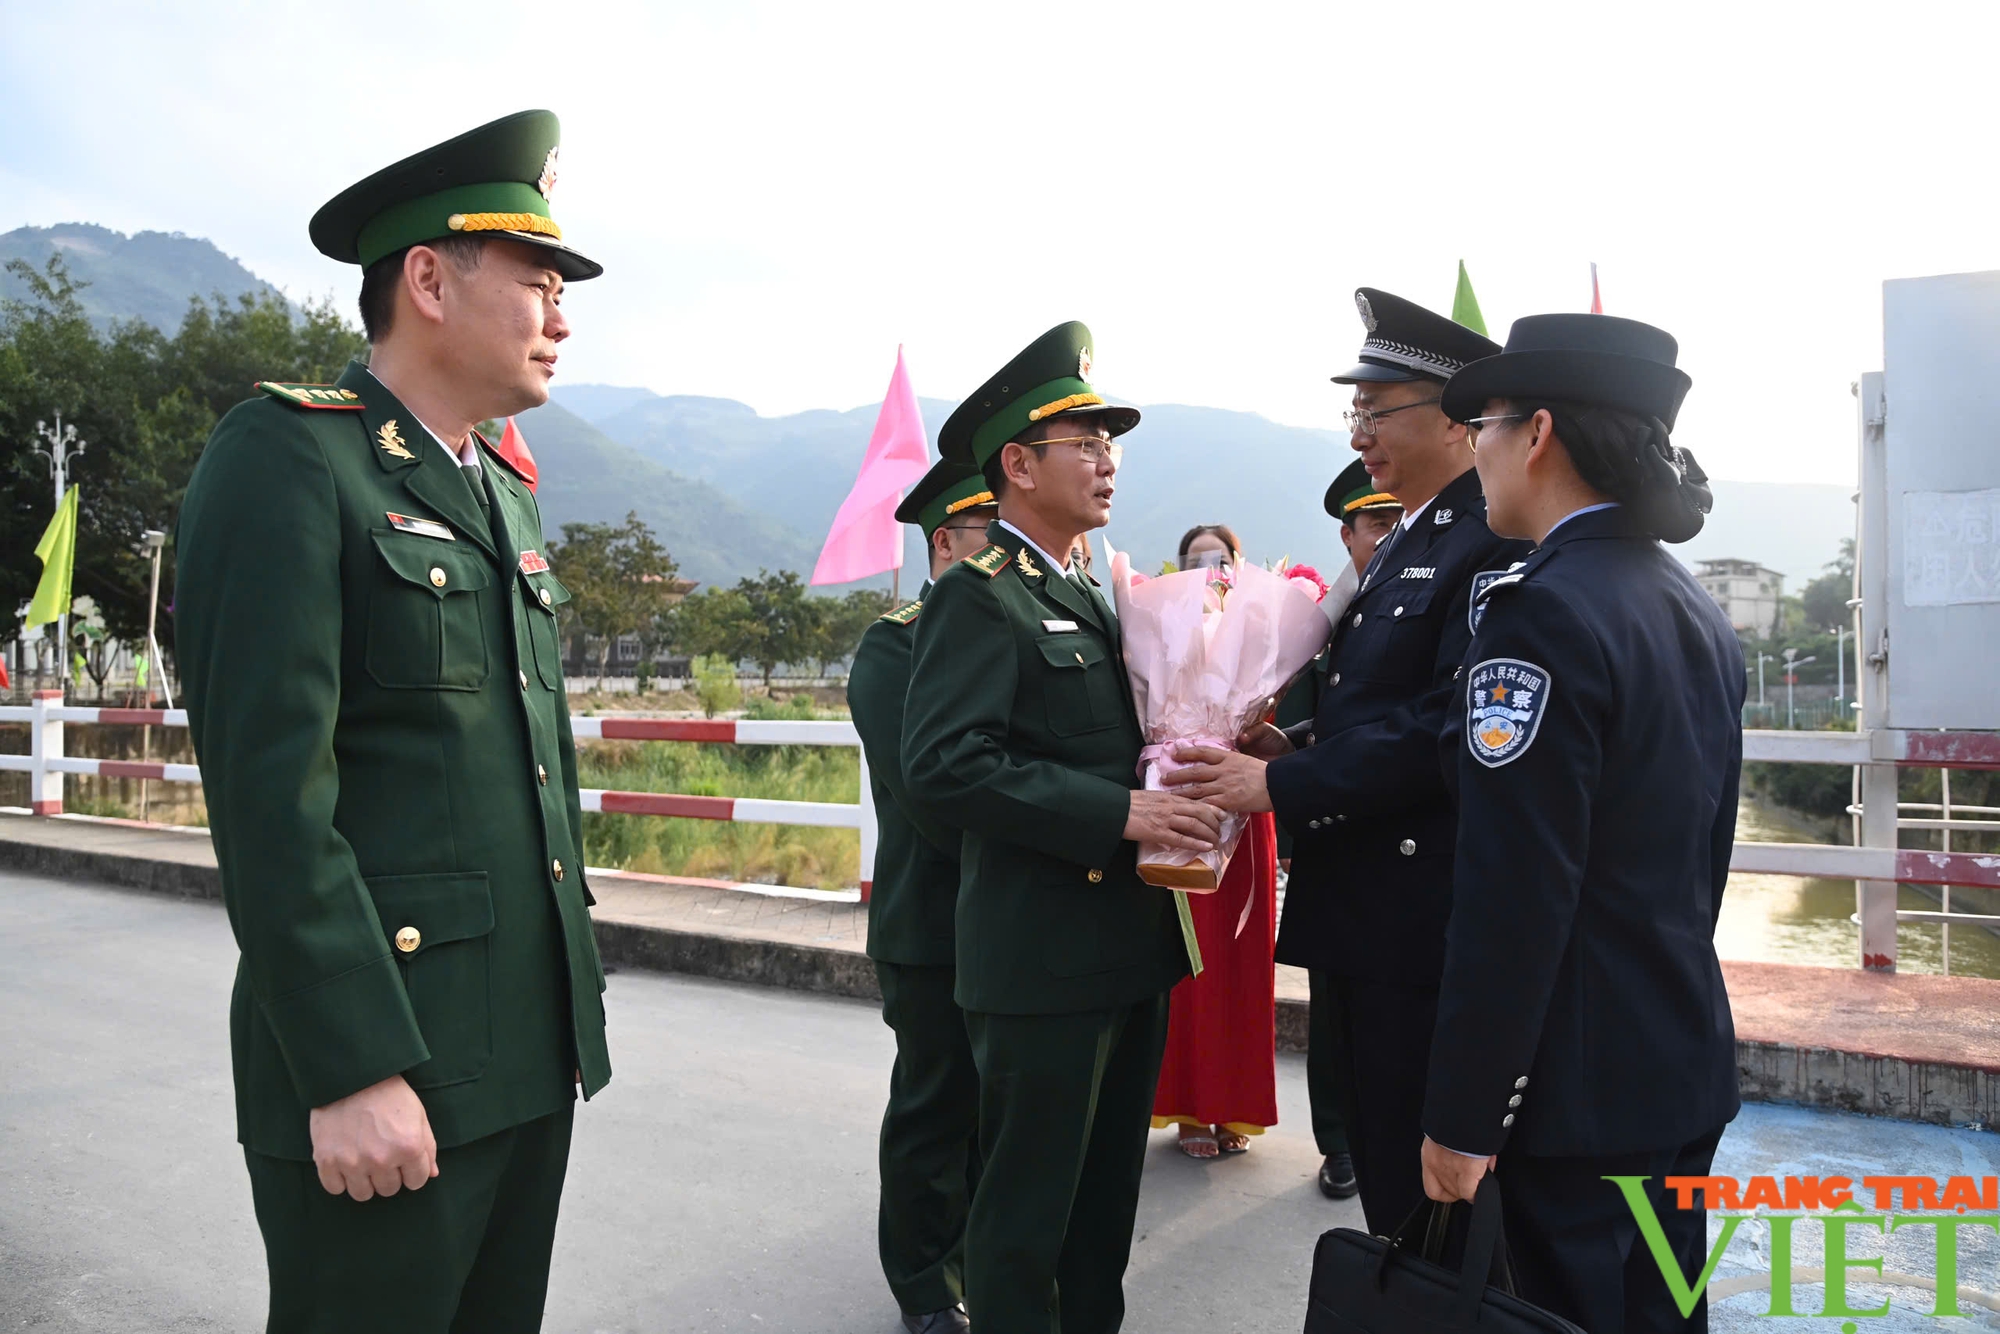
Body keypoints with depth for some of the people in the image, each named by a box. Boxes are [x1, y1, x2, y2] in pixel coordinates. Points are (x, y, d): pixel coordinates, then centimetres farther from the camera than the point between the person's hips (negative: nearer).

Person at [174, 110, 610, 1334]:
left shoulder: (505, 493, 15)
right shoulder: (285, 459, -10)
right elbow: (270, 785, -17)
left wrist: (576, 998, 16)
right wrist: (353, 1071, -19)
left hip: (534, 1053, 8)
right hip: (379, 1071, -8)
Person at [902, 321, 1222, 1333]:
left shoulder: (1088, 599, 16)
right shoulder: (978, 595, -12)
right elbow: (943, 764, -24)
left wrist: (1175, 793, 6)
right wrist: (1117, 813, -24)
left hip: (1130, 951, 9)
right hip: (1045, 962, -9)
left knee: (1107, 1197, 21)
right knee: (1026, 1214, 6)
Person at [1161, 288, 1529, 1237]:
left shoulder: (1491, 543, -16)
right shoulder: (1405, 544, 16)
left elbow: (1444, 729, -24)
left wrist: (1278, 786, -20)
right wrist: (1298, 748, 4)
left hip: (1425, 918, -10)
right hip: (1367, 911, 10)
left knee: (1422, 1169, 4)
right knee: (1378, 1153, 21)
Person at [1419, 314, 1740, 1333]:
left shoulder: (1541, 615, -21)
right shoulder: (1698, 614, 7)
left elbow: (1511, 902, -23)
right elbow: (1704, 849, 14)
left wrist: (1462, 1118, -16)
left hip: (1581, 1085, -8)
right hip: (1688, 1060, 9)